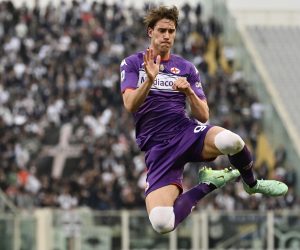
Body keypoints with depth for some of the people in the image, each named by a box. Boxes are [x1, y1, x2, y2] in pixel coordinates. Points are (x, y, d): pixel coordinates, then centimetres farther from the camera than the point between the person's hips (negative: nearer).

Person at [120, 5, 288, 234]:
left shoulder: (186, 68, 12)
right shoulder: (132, 63, 6)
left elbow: (203, 115, 7)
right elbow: (130, 105, -9)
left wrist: (189, 92, -13)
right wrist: (150, 80, -26)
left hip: (187, 130, 1)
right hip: (157, 147, -1)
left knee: (230, 141, -39)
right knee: (161, 223, -28)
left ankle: (252, 184, -3)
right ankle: (210, 184, 3)